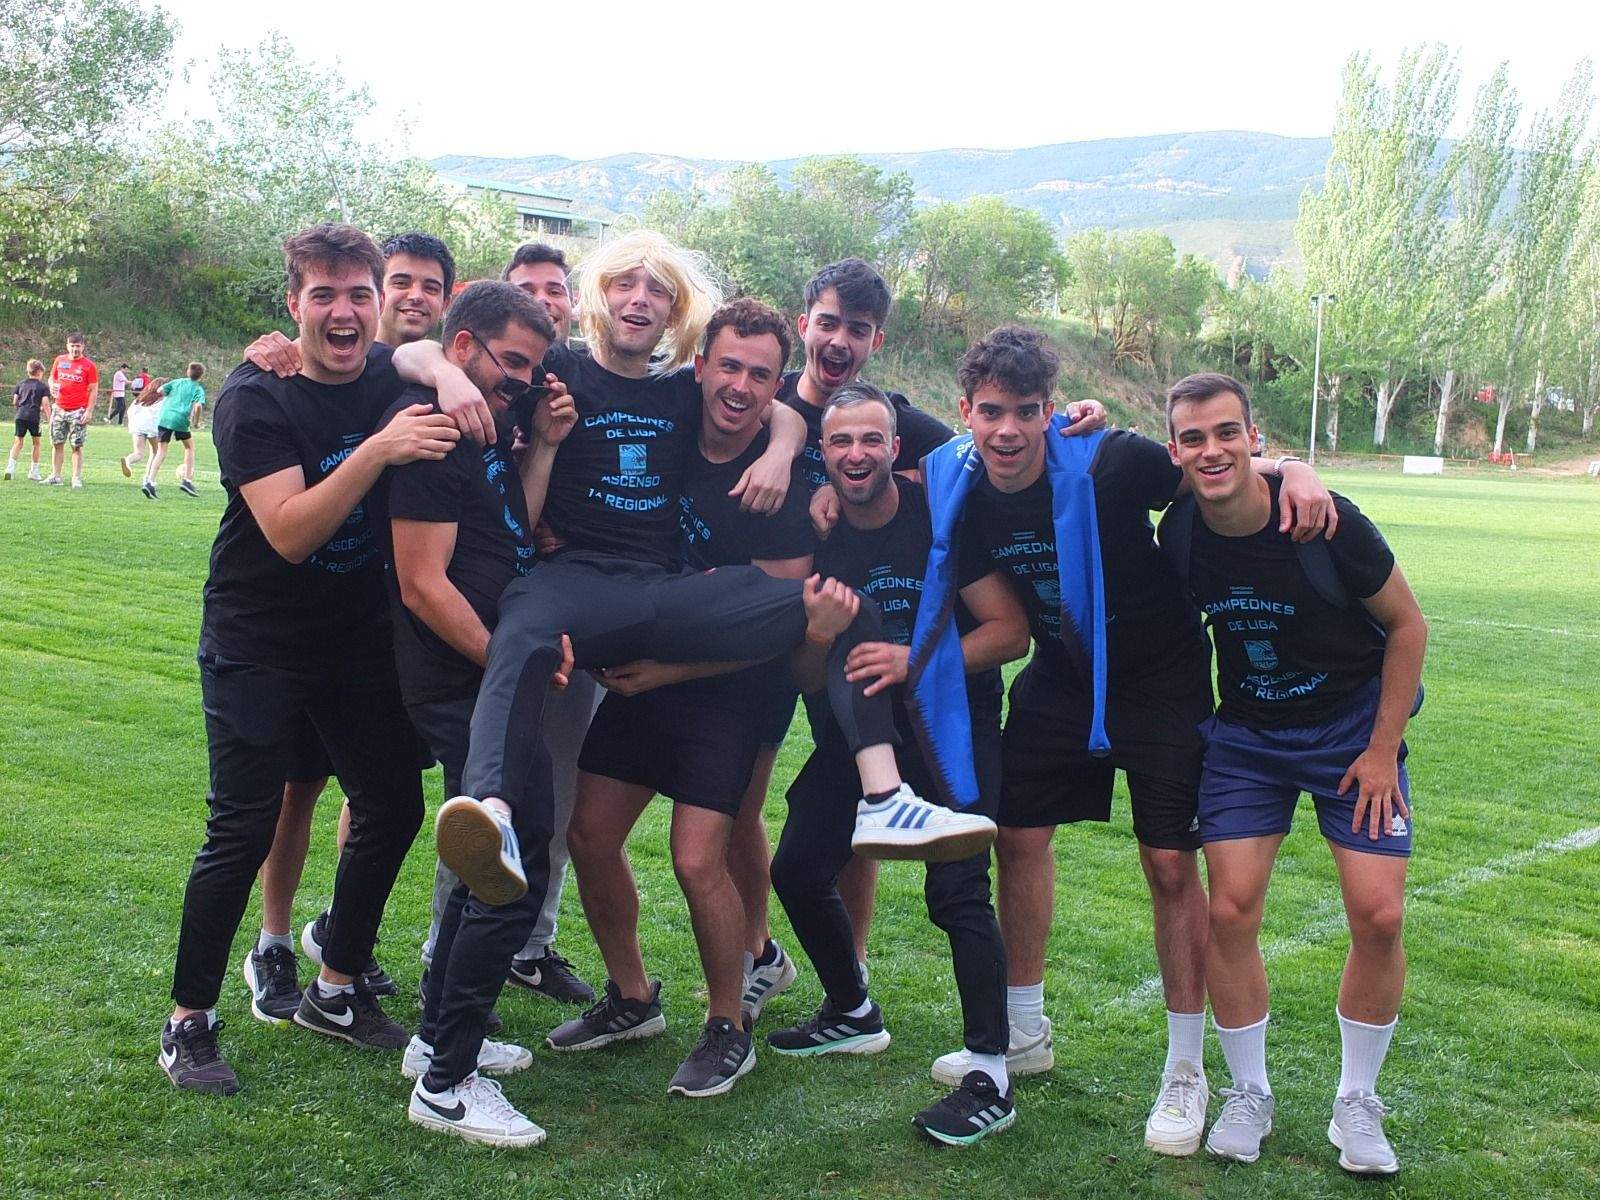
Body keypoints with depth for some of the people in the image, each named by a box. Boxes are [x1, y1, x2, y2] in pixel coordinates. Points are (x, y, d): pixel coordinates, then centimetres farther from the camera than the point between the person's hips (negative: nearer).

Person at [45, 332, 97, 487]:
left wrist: (89, 411, -12)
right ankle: (55, 476, 13)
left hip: (78, 411, -4)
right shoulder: (59, 360, 7)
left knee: (77, 445, -3)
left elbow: (93, 390, -5)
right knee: (57, 443, 7)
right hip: (59, 409, 4)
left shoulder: (89, 365, -4)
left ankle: (77, 478, 1)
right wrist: (52, 386, -4)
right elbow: (52, 377, 21)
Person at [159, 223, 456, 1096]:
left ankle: (334, 992, 24)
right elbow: (290, 533, -25)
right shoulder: (255, 399, -16)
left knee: (392, 805, 6)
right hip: (257, 644, -5)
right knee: (244, 827, -7)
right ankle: (189, 1019, 10)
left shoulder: (394, 376, -2)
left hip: (359, 638, 6)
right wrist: (377, 452, -36)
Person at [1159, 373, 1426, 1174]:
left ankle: (1357, 1103, 14)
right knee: (1230, 912, -6)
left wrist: (1382, 749, -10)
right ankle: (1248, 1094, 16)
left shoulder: (1325, 524, -23)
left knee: (1378, 916, -8)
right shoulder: (1178, 534, -14)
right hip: (1246, 733, 2)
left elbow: (1407, 626, -11)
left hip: (1353, 726, -2)